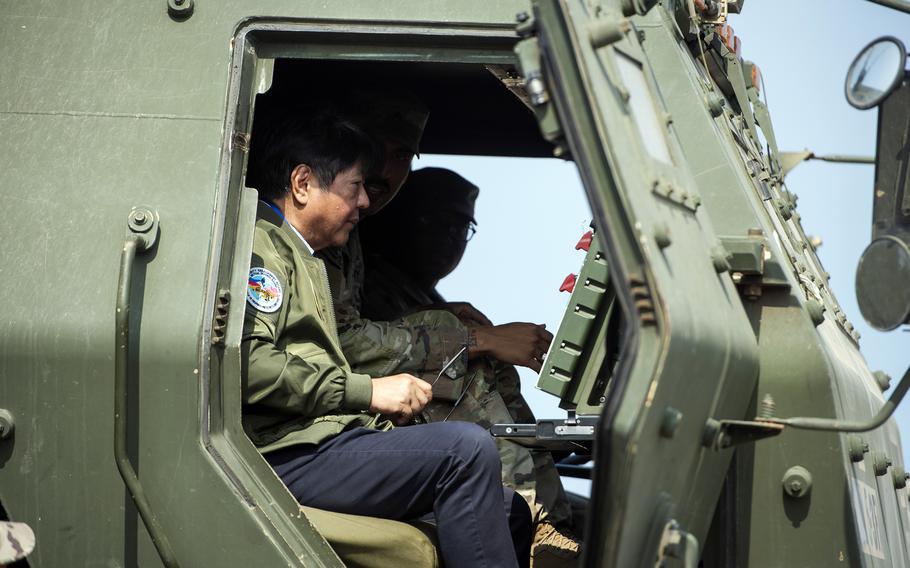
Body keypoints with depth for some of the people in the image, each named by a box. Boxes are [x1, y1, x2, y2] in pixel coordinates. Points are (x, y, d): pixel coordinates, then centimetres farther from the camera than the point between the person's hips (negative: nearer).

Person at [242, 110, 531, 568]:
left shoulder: (302, 256, 30)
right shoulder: (261, 245, -3)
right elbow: (247, 363, -19)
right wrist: (368, 391, -14)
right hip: (288, 456, -10)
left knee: (508, 511, 2)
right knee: (467, 448, -25)